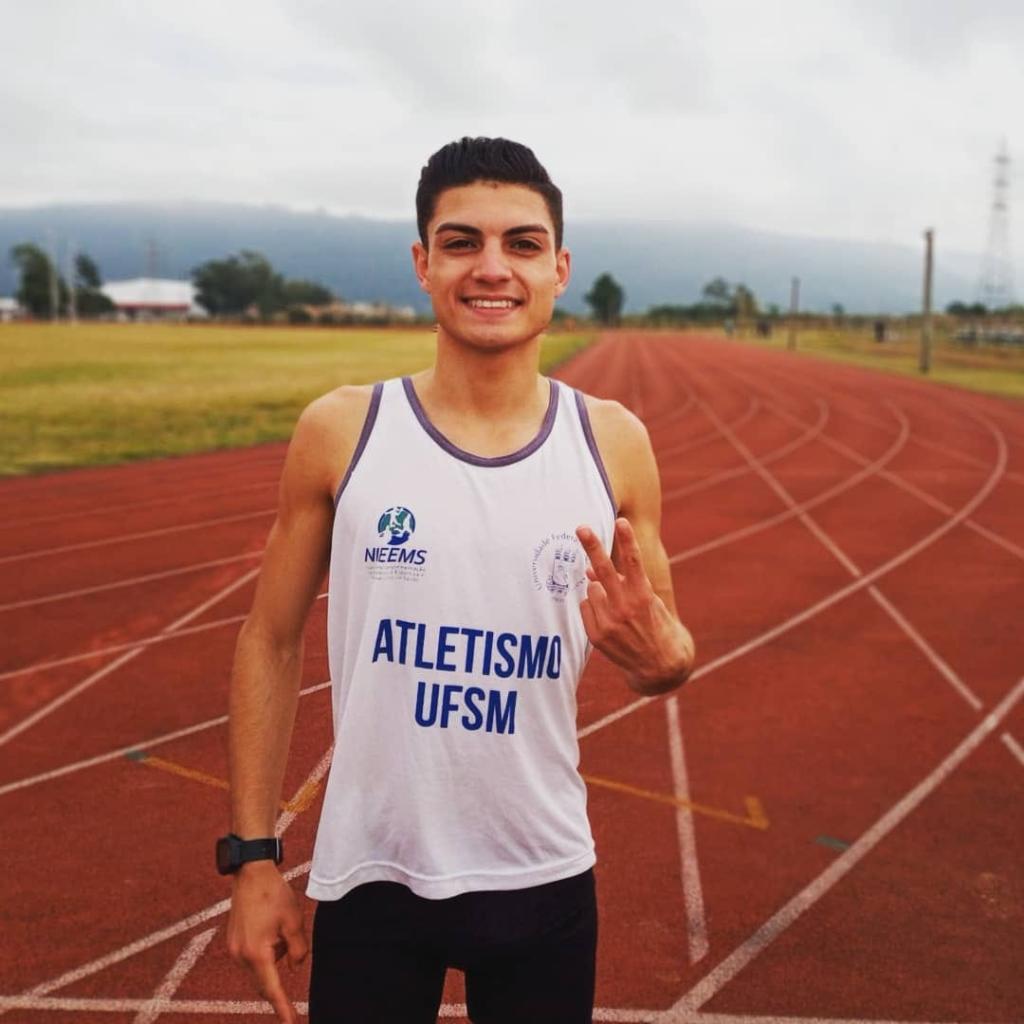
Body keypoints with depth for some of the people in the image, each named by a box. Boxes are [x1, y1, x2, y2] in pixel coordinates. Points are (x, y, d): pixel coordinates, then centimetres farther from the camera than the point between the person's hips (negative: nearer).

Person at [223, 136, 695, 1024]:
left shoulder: (614, 443, -5)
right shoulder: (339, 432, -8)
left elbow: (666, 657, 4)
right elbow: (271, 642, 0)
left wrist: (660, 656, -19)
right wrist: (253, 854, -2)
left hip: (544, 882, 1)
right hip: (370, 879, -1)